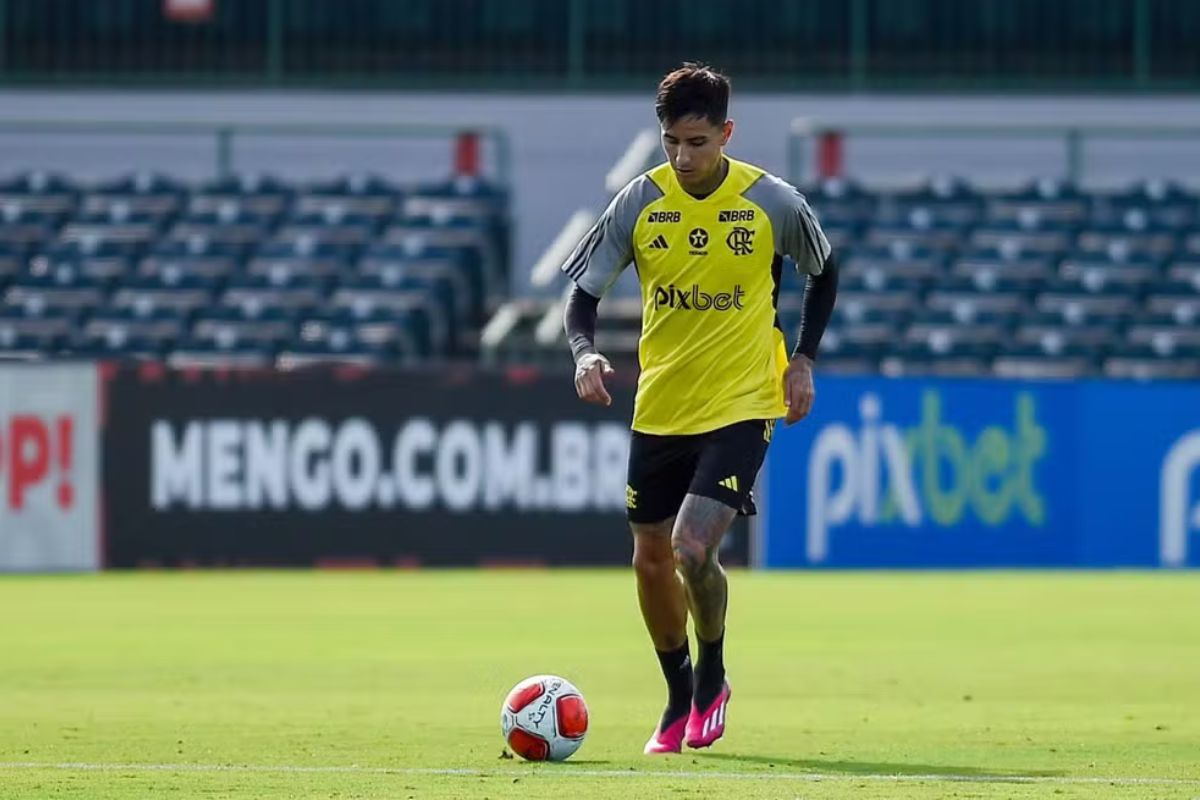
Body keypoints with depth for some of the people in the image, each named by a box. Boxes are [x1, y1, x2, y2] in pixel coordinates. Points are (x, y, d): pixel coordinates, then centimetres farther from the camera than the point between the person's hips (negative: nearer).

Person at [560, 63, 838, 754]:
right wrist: (585, 351, -22)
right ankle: (680, 703, 32)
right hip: (659, 409, 4)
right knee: (651, 559, 10)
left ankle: (712, 675, 8)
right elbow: (584, 294, -1)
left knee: (693, 548, -19)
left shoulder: (773, 203, -9)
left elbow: (823, 274, 10)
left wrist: (803, 360, 1)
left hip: (742, 408, -4)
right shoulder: (639, 202, -6)